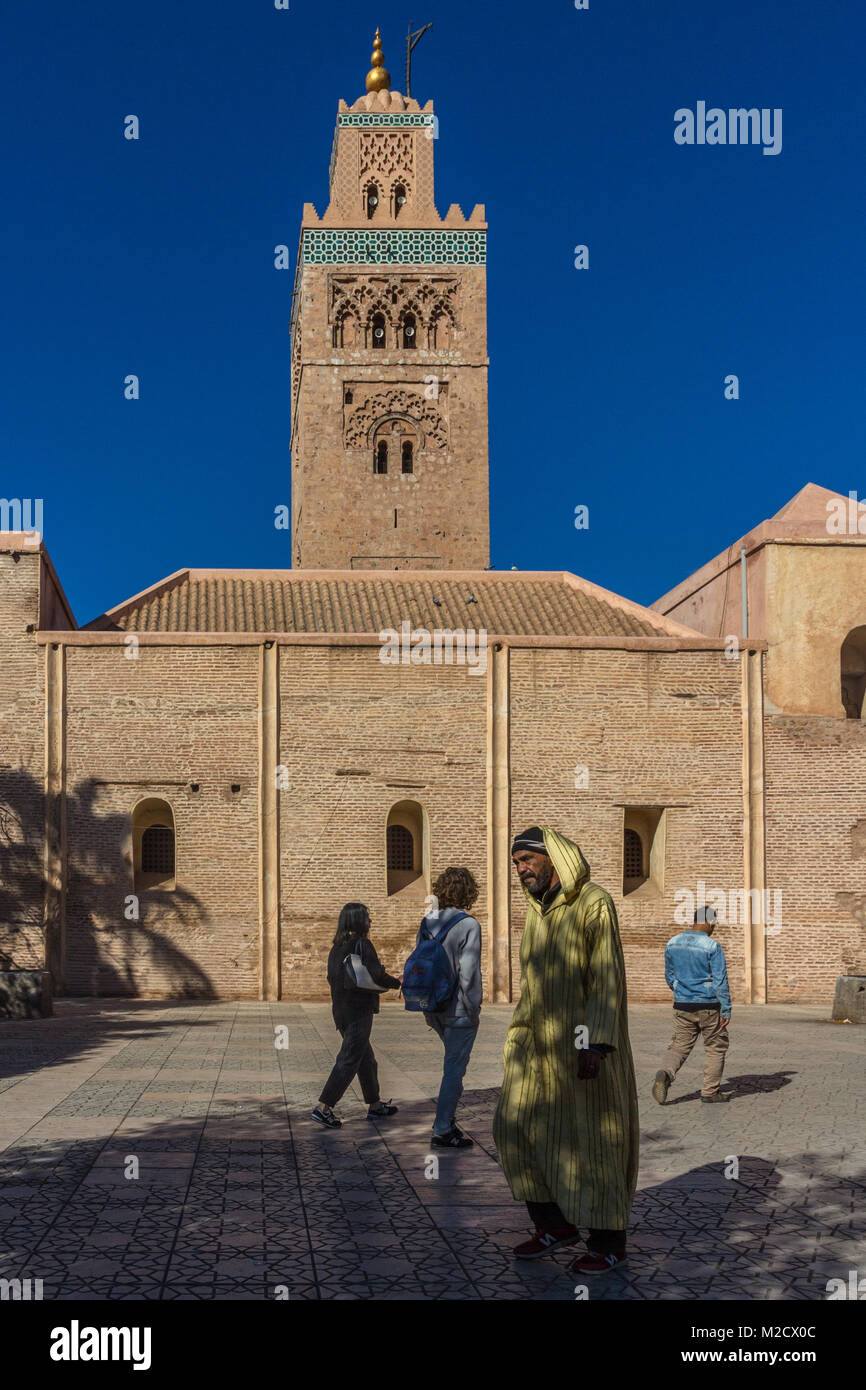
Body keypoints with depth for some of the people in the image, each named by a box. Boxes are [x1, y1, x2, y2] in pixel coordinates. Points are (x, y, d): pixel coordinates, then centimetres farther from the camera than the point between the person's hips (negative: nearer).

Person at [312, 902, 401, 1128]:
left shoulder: (337, 947, 9)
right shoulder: (362, 944, -15)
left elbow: (332, 977, 13)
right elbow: (378, 975, -17)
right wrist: (397, 983, 0)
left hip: (340, 1009, 8)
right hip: (359, 1010, -8)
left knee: (366, 1058, 18)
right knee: (349, 1060, -4)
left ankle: (375, 1105, 27)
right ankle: (324, 1107, -8)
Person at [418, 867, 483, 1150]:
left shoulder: (427, 923, 4)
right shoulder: (468, 925, -16)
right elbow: (468, 973, -19)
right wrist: (474, 1009, -8)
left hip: (435, 1010, 7)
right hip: (459, 1010, -7)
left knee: (454, 1064, 23)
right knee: (454, 1068, 2)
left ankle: (448, 1119, 27)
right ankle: (443, 1130, 6)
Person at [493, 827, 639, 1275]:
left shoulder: (594, 905, -14)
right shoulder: (536, 911, 10)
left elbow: (607, 980, -19)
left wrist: (593, 1045, -25)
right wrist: (518, 1037, 19)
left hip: (586, 1042, -8)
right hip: (540, 1044, 8)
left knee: (592, 1139, 0)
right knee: (516, 1128, 3)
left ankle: (608, 1242, 13)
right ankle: (554, 1225, 16)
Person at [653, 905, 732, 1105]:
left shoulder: (673, 943, 4)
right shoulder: (712, 946, -13)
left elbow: (669, 975, 14)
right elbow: (720, 981, -13)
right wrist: (726, 1010, -8)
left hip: (682, 1006, 4)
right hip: (709, 1006, -4)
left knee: (680, 1044, 10)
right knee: (715, 1047, 11)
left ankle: (665, 1074, -17)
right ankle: (710, 1092, 13)